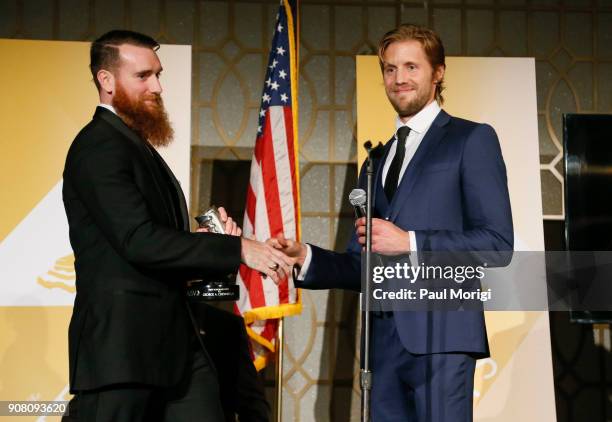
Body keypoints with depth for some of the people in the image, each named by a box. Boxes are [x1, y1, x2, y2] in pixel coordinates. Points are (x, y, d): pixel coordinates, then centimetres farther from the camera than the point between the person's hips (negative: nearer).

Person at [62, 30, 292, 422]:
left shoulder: (135, 145, 19)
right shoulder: (99, 146, -12)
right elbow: (139, 241, -23)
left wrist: (213, 240, 0)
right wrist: (238, 249, -21)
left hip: (171, 338, 9)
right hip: (122, 341, -9)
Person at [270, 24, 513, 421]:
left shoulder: (472, 139, 4)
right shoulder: (377, 160, 22)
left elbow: (497, 242, -6)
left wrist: (410, 243, -14)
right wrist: (305, 257, 2)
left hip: (439, 331, -6)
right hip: (382, 339, 6)